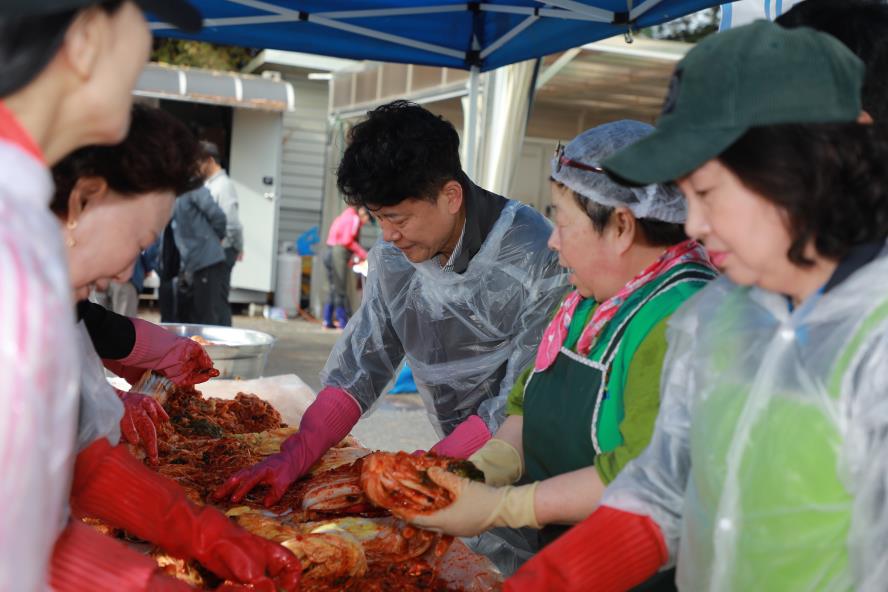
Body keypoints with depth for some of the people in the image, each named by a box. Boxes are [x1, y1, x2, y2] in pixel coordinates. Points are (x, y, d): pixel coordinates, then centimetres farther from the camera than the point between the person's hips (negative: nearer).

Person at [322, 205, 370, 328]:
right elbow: (348, 240, -14)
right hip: (339, 252, -9)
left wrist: (353, 256, 14)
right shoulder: (354, 219, -4)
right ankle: (343, 321, -5)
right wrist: (363, 254, -9)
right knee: (341, 290, -7)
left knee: (332, 289, 11)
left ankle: (328, 320, 10)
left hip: (329, 252, 9)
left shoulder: (342, 217, 24)